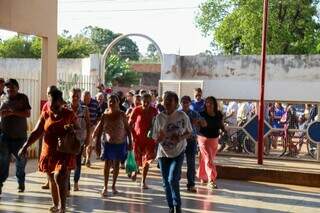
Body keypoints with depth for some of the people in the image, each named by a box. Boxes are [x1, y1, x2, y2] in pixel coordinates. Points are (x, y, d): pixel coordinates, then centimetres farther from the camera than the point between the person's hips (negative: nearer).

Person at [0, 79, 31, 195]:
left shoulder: (23, 98, 1)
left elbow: (27, 114, -7)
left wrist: (13, 112, -18)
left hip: (20, 135, 0)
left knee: (21, 160, 10)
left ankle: (21, 183, 26)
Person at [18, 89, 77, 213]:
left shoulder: (69, 114, -3)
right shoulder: (45, 115, 3)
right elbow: (36, 132, 1)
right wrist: (25, 146, -11)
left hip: (64, 152, -4)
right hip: (48, 152, 4)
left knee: (59, 177, -20)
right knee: (52, 180, 14)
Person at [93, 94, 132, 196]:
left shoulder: (122, 115, -7)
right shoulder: (105, 115, -5)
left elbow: (127, 128, -1)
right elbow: (99, 130, 2)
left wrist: (130, 142, -2)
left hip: (120, 143, 0)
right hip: (108, 142, 0)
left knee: (116, 164, 10)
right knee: (107, 163, -4)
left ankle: (113, 186, 23)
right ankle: (105, 187, 2)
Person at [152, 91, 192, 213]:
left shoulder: (182, 116, -10)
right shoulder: (159, 117, -6)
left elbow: (189, 132, 2)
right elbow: (155, 139, -1)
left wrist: (181, 138, -18)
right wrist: (160, 137, -25)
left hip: (178, 153, -3)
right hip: (163, 153, 3)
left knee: (173, 179, -16)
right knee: (166, 183, 10)